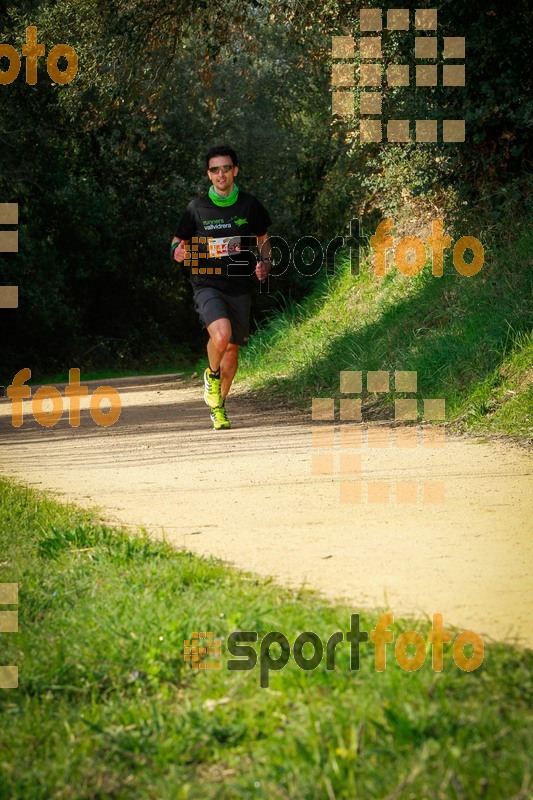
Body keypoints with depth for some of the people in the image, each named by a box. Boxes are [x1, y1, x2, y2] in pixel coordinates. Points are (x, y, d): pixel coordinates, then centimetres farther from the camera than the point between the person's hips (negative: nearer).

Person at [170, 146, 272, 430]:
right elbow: (178, 241, 9)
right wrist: (178, 251, -16)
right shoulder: (196, 208, -2)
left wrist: (265, 262, -2)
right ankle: (212, 375, 4)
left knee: (232, 349, 9)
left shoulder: (249, 205, 3)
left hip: (240, 287, 3)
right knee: (221, 334, -29)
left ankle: (218, 407, 31)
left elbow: (263, 238, 18)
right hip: (207, 285, -3)